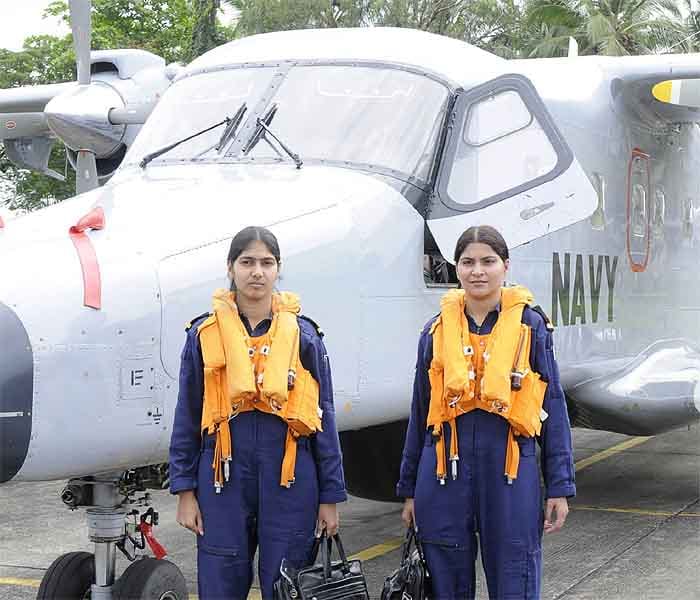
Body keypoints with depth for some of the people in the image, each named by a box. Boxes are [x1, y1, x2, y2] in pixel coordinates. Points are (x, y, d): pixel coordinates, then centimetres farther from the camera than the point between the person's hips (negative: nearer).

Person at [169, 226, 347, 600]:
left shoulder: (302, 334, 3)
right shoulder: (204, 334, 3)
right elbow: (187, 418, 7)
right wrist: (185, 490, 2)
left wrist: (331, 496, 3)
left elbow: (323, 418, 5)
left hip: (289, 481, 0)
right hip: (224, 480, 0)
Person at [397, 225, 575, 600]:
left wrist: (559, 488, -1)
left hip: (510, 474, -2)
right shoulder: (436, 331, 6)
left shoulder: (530, 326, 0)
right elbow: (420, 414, 12)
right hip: (444, 475, 2)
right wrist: (409, 489, 13)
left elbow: (553, 410, 2)